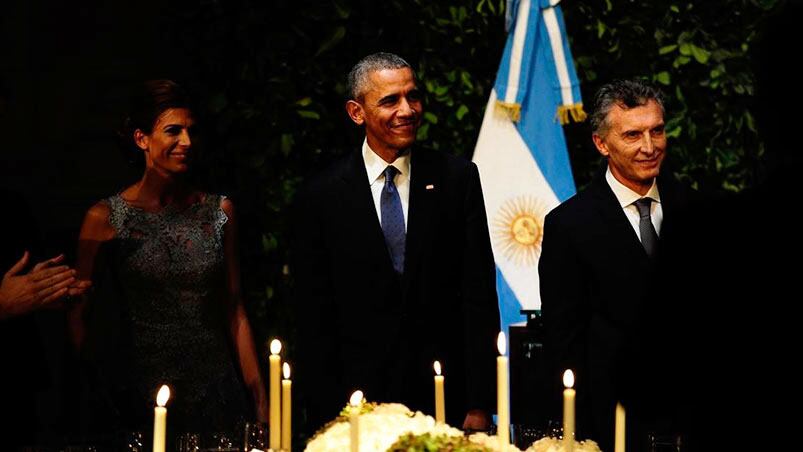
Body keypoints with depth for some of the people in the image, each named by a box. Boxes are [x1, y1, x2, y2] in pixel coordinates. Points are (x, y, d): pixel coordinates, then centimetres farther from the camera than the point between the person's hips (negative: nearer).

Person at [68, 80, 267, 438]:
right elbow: (80, 318, 2)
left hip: (214, 395, 2)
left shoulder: (219, 212, 5)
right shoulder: (106, 218, -4)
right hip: (138, 400, -2)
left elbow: (234, 312, 6)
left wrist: (260, 399, 2)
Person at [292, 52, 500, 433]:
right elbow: (314, 316, 1)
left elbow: (479, 294, -1)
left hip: (444, 395, 1)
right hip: (357, 399, 0)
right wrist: (326, 414, -5)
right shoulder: (322, 197, 0)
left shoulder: (458, 179, 1)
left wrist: (479, 403, -6)